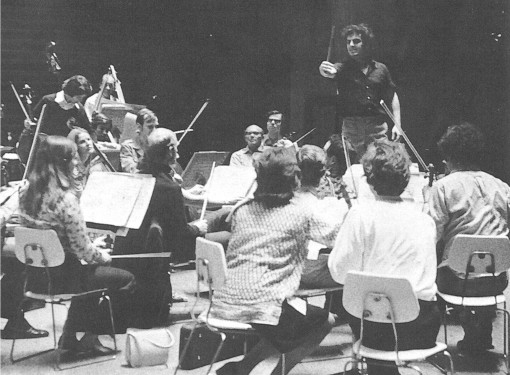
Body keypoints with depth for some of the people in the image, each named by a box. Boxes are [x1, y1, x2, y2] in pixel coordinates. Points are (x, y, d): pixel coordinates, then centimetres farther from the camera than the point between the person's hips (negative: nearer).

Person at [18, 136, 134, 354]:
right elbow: (82, 251, -21)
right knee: (126, 279, 9)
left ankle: (70, 335, 31)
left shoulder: (26, 195, 1)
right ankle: (90, 337, 20)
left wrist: (93, 247, 15)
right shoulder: (65, 199, -23)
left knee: (90, 272, 33)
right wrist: (102, 255, 1)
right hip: (62, 277, -8)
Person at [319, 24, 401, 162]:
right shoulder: (343, 68, 2)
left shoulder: (380, 69, 10)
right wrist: (326, 71, -47)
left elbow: (392, 97, 16)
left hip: (378, 126, 2)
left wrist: (397, 124, 8)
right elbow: (332, 72, -22)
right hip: (351, 126, -1)